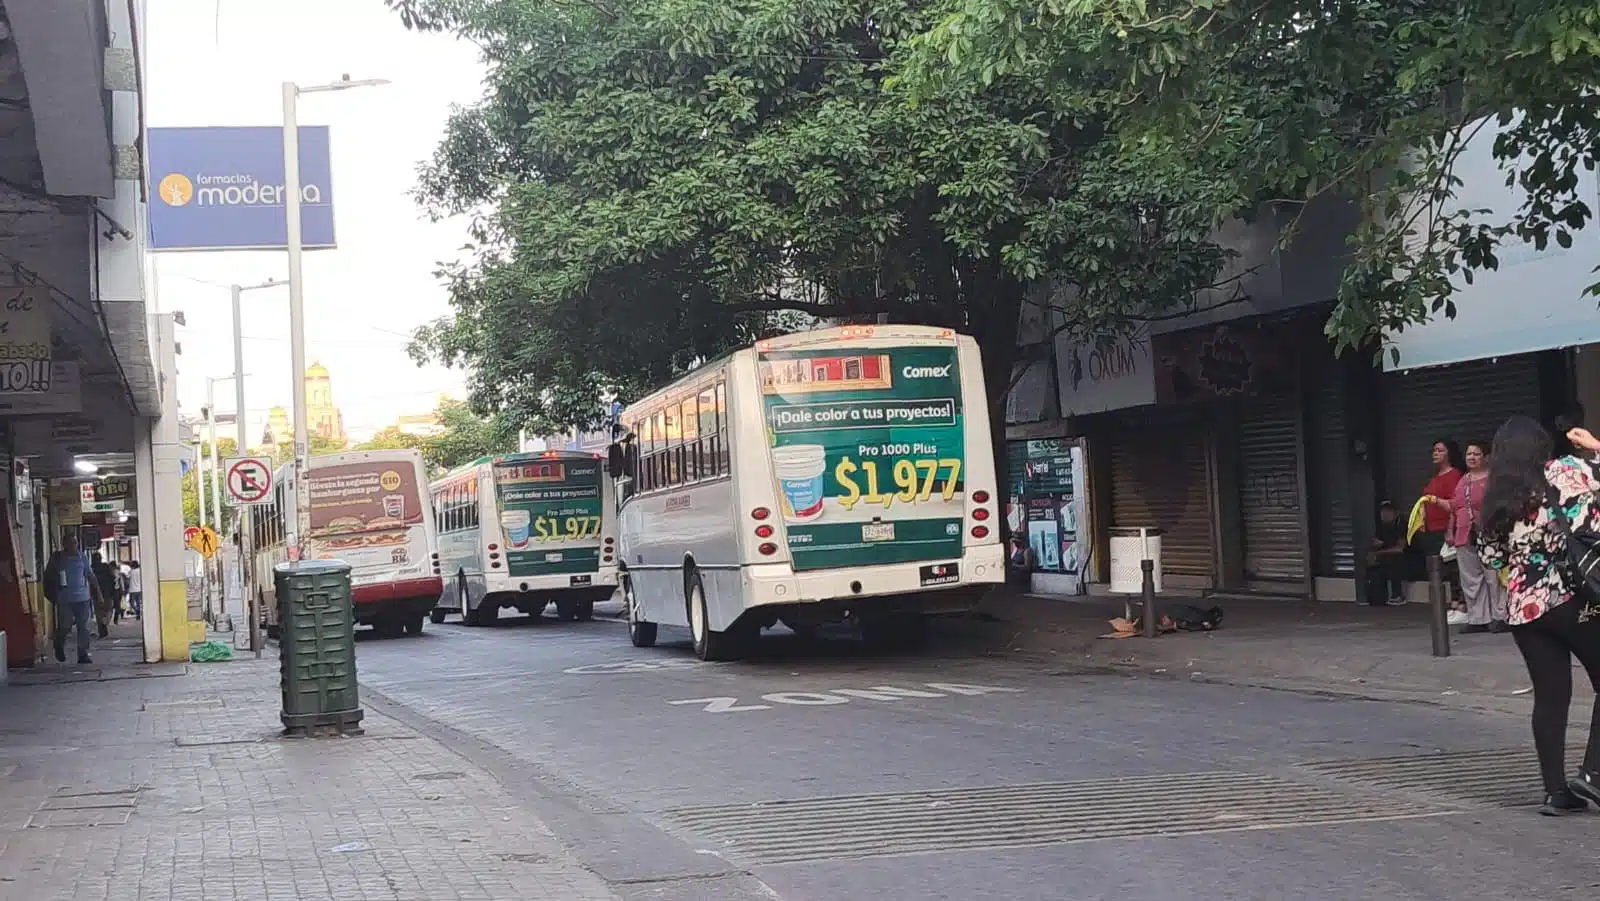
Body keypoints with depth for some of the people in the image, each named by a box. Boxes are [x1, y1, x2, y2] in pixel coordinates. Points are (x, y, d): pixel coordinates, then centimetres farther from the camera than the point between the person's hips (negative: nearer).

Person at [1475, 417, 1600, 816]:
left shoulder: (1496, 500, 7)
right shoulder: (1567, 471, -4)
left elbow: (1490, 557, 13)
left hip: (1524, 608, 4)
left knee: (1550, 697, 9)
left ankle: (1557, 791, 9)